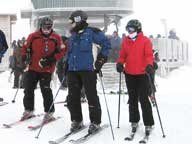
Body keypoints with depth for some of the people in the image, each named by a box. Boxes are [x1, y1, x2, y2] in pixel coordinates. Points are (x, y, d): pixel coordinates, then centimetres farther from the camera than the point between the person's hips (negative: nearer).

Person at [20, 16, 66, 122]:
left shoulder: (56, 38, -4)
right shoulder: (33, 36, -1)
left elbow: (62, 51, -2)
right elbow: (25, 47, 10)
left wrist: (52, 59, -13)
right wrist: (25, 57, -6)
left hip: (47, 69, -3)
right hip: (33, 68, 3)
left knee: (45, 90, -10)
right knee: (28, 89, 7)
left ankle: (49, 113, 2)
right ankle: (28, 110, 23)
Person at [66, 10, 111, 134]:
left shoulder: (91, 32, -5)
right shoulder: (73, 36, 19)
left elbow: (106, 43, -5)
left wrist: (101, 58, -7)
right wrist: (67, 63, 19)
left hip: (88, 69, -7)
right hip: (73, 70, 7)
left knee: (91, 96, -4)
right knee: (73, 97, 7)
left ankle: (95, 122, 6)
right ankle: (76, 120, 19)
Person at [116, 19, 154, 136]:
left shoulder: (145, 40, -4)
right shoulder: (126, 41, 9)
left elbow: (149, 55, -12)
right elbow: (123, 55, 11)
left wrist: (149, 65, -29)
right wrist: (120, 63, -8)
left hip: (142, 74, -5)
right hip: (129, 74, 5)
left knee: (143, 99, -6)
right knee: (132, 99, 13)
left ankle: (148, 124, 2)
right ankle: (134, 121, 25)